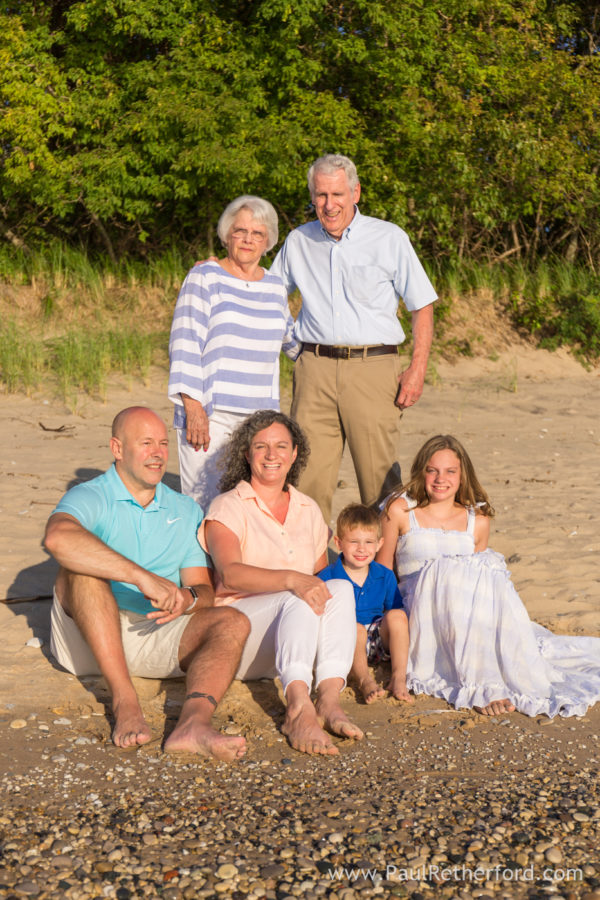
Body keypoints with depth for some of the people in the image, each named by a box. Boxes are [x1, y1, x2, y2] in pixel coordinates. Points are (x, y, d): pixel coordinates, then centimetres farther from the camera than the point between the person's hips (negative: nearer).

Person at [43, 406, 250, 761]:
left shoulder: (186, 512, 14)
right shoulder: (90, 497, -4)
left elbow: (205, 591, 10)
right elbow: (58, 538, -29)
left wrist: (188, 598, -18)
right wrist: (144, 578, -37)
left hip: (156, 638, 4)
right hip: (89, 639, -3)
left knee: (232, 623, -20)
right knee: (82, 565, -29)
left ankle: (194, 722, -50)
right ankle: (125, 700, -36)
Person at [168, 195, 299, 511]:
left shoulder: (275, 287, 14)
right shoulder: (205, 277, 1)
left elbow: (291, 337, 33)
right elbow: (185, 343, -6)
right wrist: (193, 407, -14)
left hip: (259, 414, 4)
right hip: (209, 412, -4)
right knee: (203, 506, -8)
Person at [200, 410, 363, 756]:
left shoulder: (309, 510, 19)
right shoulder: (228, 508, 1)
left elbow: (321, 576, 25)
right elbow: (230, 573, -18)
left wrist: (330, 590, 0)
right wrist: (292, 579, -34)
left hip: (295, 642, 5)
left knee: (341, 588, -24)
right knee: (300, 597, -33)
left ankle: (329, 699, -41)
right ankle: (299, 709, -53)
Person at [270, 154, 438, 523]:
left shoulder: (390, 238, 3)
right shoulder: (298, 241, 12)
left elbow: (422, 305, 5)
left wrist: (418, 370, -5)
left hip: (373, 367, -2)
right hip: (315, 367, 2)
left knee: (380, 478, -2)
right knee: (308, 478, -1)